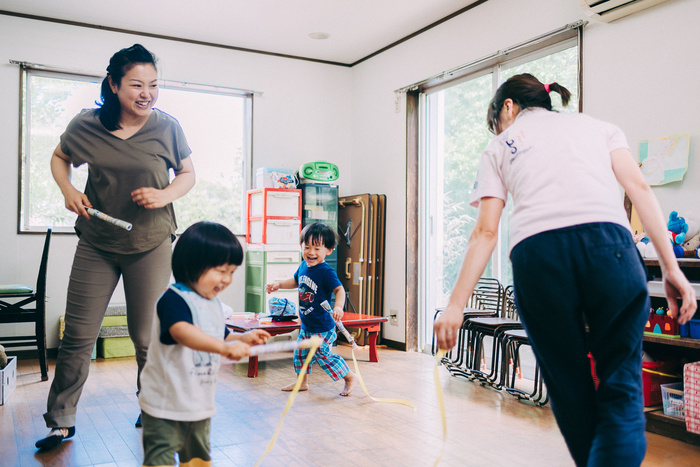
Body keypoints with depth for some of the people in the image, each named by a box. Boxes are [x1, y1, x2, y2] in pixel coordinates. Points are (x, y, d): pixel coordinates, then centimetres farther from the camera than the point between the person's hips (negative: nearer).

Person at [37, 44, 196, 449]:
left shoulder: (167, 127, -7)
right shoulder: (86, 125, -5)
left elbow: (188, 174, 6)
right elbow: (60, 158, 15)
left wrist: (165, 195, -14)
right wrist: (68, 190, -5)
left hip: (150, 245, -1)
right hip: (96, 244, 1)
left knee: (147, 338, 7)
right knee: (77, 335, 4)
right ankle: (61, 422, 22)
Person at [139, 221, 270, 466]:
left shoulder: (213, 304, 7)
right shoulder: (174, 299, -23)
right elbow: (182, 332, -42)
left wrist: (242, 338, 1)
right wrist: (224, 346, -55)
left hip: (200, 403, 8)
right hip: (166, 405, -8)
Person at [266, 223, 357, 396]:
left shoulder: (326, 272, -22)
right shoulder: (303, 266, 2)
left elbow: (339, 290, -31)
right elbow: (295, 281, 22)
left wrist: (338, 306, -49)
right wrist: (278, 285, 12)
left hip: (322, 328, -8)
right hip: (306, 325, 8)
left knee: (323, 356, -4)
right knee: (300, 353, 18)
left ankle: (351, 377, 15)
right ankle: (302, 382, 39)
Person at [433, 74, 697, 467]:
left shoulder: (499, 147, 25)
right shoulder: (598, 126, 29)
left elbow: (486, 232, 13)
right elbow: (640, 189, 12)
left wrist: (457, 305, 12)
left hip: (535, 255, 0)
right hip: (608, 243, 1)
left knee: (570, 390, 14)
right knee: (621, 388, 6)